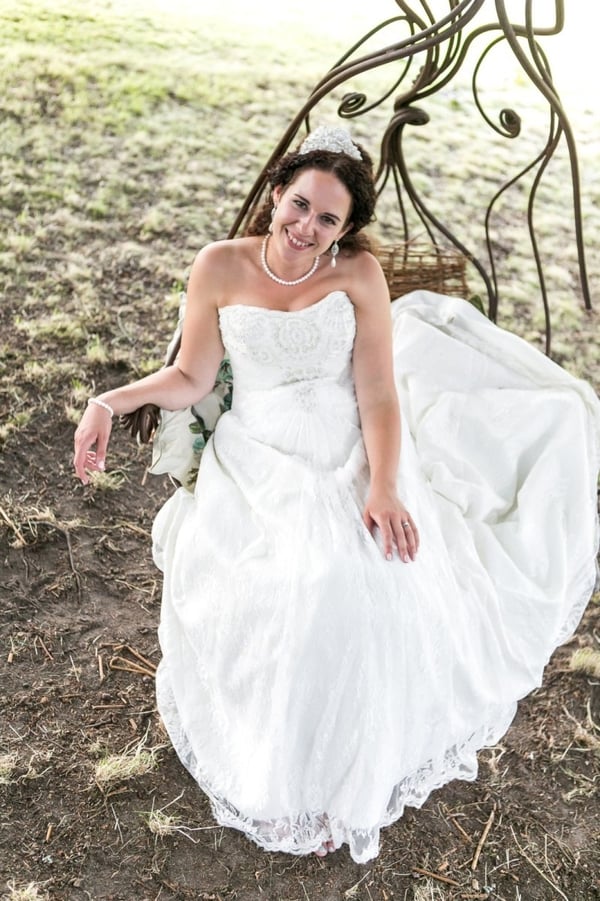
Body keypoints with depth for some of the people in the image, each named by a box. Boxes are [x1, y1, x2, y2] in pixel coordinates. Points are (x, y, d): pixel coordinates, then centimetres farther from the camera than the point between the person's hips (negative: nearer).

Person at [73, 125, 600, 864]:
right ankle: (276, 775, 9)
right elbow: (191, 378, 2)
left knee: (367, 579, -21)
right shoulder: (221, 267, -3)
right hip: (258, 463, 1)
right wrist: (111, 401, -12)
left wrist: (382, 487, -22)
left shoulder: (358, 272, -5)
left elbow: (379, 396, -9)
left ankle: (347, 774, 6)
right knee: (269, 593, -20)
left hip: (351, 458, 0)